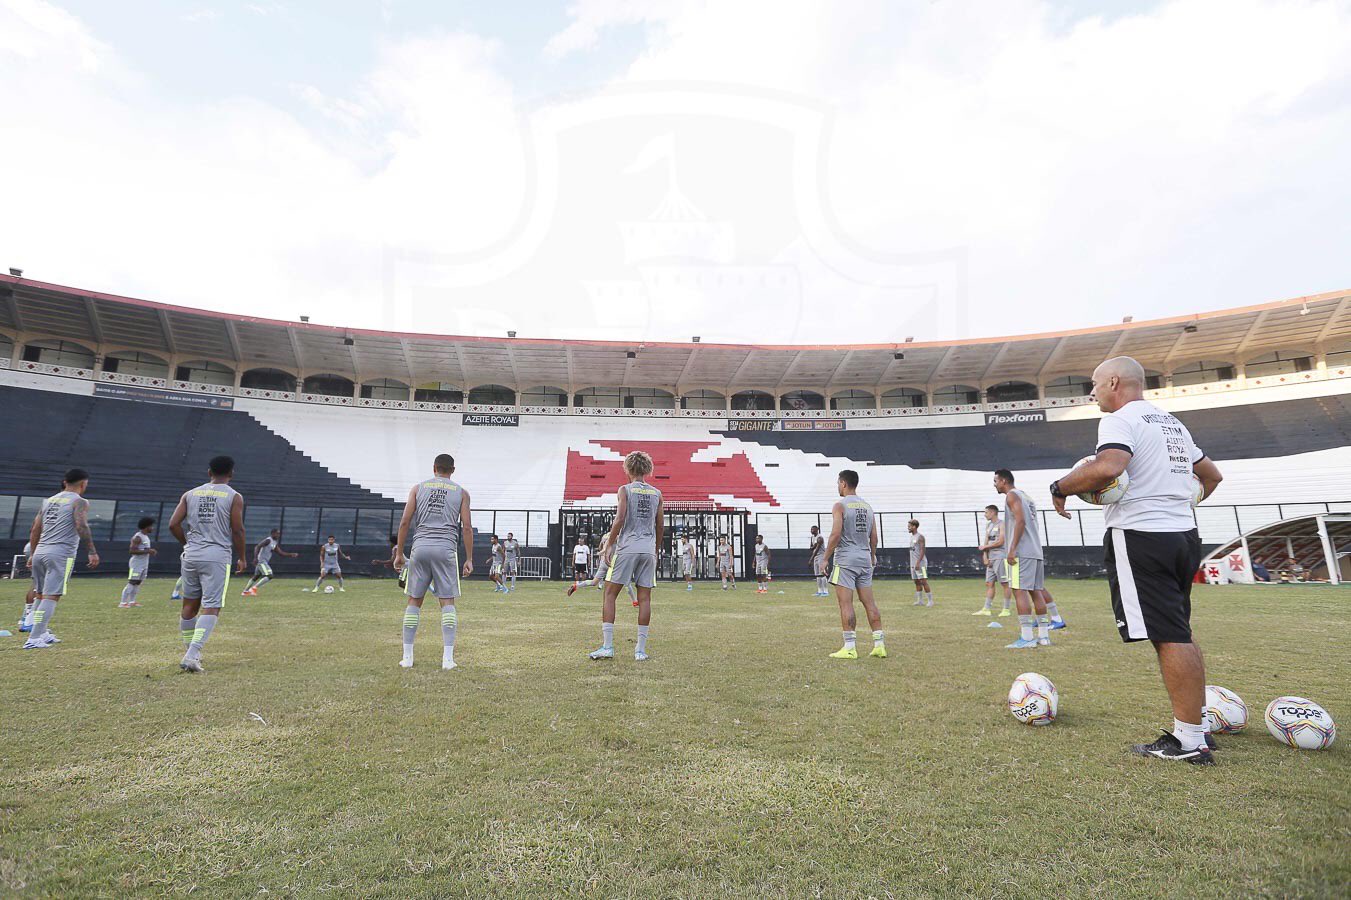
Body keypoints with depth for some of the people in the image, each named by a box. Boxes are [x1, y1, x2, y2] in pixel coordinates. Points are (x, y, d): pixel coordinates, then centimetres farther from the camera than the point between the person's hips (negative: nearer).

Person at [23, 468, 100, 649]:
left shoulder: (49, 500, 18)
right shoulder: (79, 502, -3)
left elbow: (35, 530, 19)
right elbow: (81, 526, -17)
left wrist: (33, 553, 26)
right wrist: (92, 551, -17)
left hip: (40, 552, 7)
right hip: (61, 554, -7)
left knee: (41, 594, 17)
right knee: (51, 596, -6)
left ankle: (42, 633, 26)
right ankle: (34, 639, -10)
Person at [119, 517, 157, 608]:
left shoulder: (146, 537, 16)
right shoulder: (138, 537, -14)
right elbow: (132, 551, -21)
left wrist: (151, 551, 7)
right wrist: (147, 551, -23)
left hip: (144, 564, 9)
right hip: (136, 564, -9)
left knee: (138, 583, 10)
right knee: (131, 583, -9)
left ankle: (131, 601, 16)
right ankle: (122, 603, -6)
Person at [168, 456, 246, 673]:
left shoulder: (190, 494, 9)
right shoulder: (234, 497, -3)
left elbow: (173, 525, 4)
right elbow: (237, 530, -6)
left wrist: (188, 544, 20)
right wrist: (242, 557, 5)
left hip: (191, 555, 5)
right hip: (217, 556, -5)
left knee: (190, 604, 17)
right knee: (211, 608, -4)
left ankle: (190, 653, 26)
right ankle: (192, 656, -16)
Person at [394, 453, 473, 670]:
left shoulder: (418, 488, 12)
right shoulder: (461, 493, 9)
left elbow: (405, 522, 6)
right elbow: (467, 527, 2)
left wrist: (399, 553, 11)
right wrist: (469, 559, 5)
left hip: (421, 546, 1)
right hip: (446, 548, -1)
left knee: (414, 601, 10)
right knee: (447, 602, 2)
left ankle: (407, 656, 12)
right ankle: (448, 658, -2)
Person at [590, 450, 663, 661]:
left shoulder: (625, 490, 0)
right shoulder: (657, 493, 12)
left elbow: (620, 519, -10)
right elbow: (659, 526, 13)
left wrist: (610, 545, -4)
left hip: (627, 547, -4)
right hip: (648, 549, 4)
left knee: (610, 594, 5)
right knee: (644, 598, 5)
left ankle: (607, 645, 0)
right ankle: (641, 649, 7)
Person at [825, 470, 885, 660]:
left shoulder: (840, 505, -8)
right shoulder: (867, 506, 12)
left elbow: (836, 534, -16)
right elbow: (874, 536, 12)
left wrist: (826, 557, -9)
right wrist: (872, 556, 24)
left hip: (845, 559, -7)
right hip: (865, 559, 7)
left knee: (846, 603, -4)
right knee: (869, 603, 9)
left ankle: (849, 648, -3)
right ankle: (879, 645, 11)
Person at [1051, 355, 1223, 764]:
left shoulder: (1120, 420, -9)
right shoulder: (1173, 423, 21)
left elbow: (1106, 468, -29)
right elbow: (1212, 474, 30)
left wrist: (1060, 487, -16)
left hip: (1140, 537, -10)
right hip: (1183, 535, 10)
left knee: (1169, 639, -6)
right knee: (1179, 635, 16)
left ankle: (1189, 742, 0)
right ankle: (1196, 725, 23)